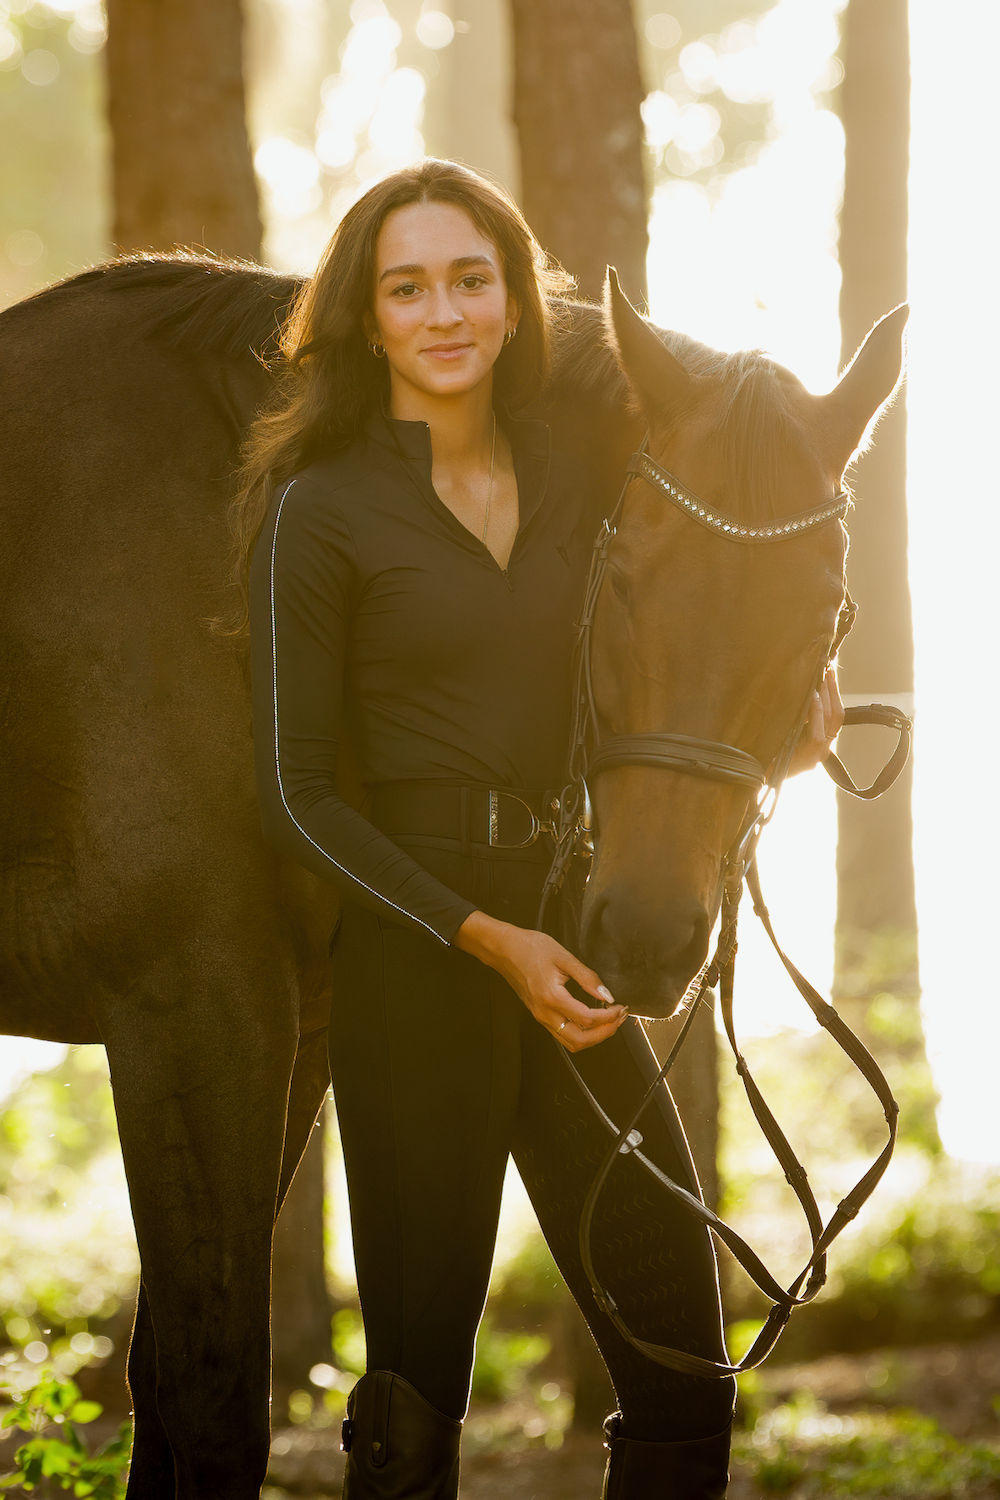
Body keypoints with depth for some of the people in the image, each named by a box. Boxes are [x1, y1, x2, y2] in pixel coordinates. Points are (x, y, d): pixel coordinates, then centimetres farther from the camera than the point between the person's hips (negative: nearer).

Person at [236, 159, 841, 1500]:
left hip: (571, 963, 5)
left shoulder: (574, 491, 10)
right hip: (413, 971, -5)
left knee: (685, 1378, 4)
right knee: (418, 1378, 1)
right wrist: (485, 937, -16)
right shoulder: (320, 511, -5)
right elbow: (296, 795, -7)